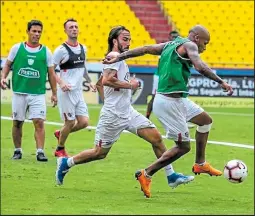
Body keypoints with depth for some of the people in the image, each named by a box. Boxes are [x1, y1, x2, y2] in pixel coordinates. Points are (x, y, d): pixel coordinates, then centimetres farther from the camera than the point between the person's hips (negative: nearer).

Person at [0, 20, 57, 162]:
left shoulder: (46, 52, 3)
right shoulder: (17, 48, 3)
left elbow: (51, 74, 7)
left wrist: (54, 94, 5)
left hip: (38, 94, -1)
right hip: (19, 93, 1)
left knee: (39, 122, -12)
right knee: (17, 123, 7)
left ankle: (40, 151, -11)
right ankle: (18, 150, 20)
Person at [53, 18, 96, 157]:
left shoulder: (83, 49, 11)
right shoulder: (61, 50, -10)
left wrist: (89, 81, 18)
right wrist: (60, 82, -22)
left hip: (78, 91, 6)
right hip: (66, 92, -6)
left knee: (84, 122, -1)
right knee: (70, 122, -4)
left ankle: (60, 133, 26)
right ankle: (60, 150, 17)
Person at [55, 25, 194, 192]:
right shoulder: (114, 57, -11)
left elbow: (99, 84, 27)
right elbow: (106, 80, -28)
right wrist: (129, 85, -18)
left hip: (128, 112, 9)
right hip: (113, 115, -9)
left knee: (156, 137, -1)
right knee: (100, 153, 1)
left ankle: (171, 176, 2)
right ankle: (66, 163, 19)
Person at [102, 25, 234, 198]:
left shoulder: (170, 45, 14)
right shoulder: (189, 45, -10)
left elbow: (145, 49, 8)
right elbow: (200, 67, -26)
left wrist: (118, 58, 5)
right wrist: (221, 82, -25)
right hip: (170, 102, -10)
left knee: (206, 120, 23)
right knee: (183, 147, -2)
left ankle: (200, 164, 30)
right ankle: (146, 174, 1)